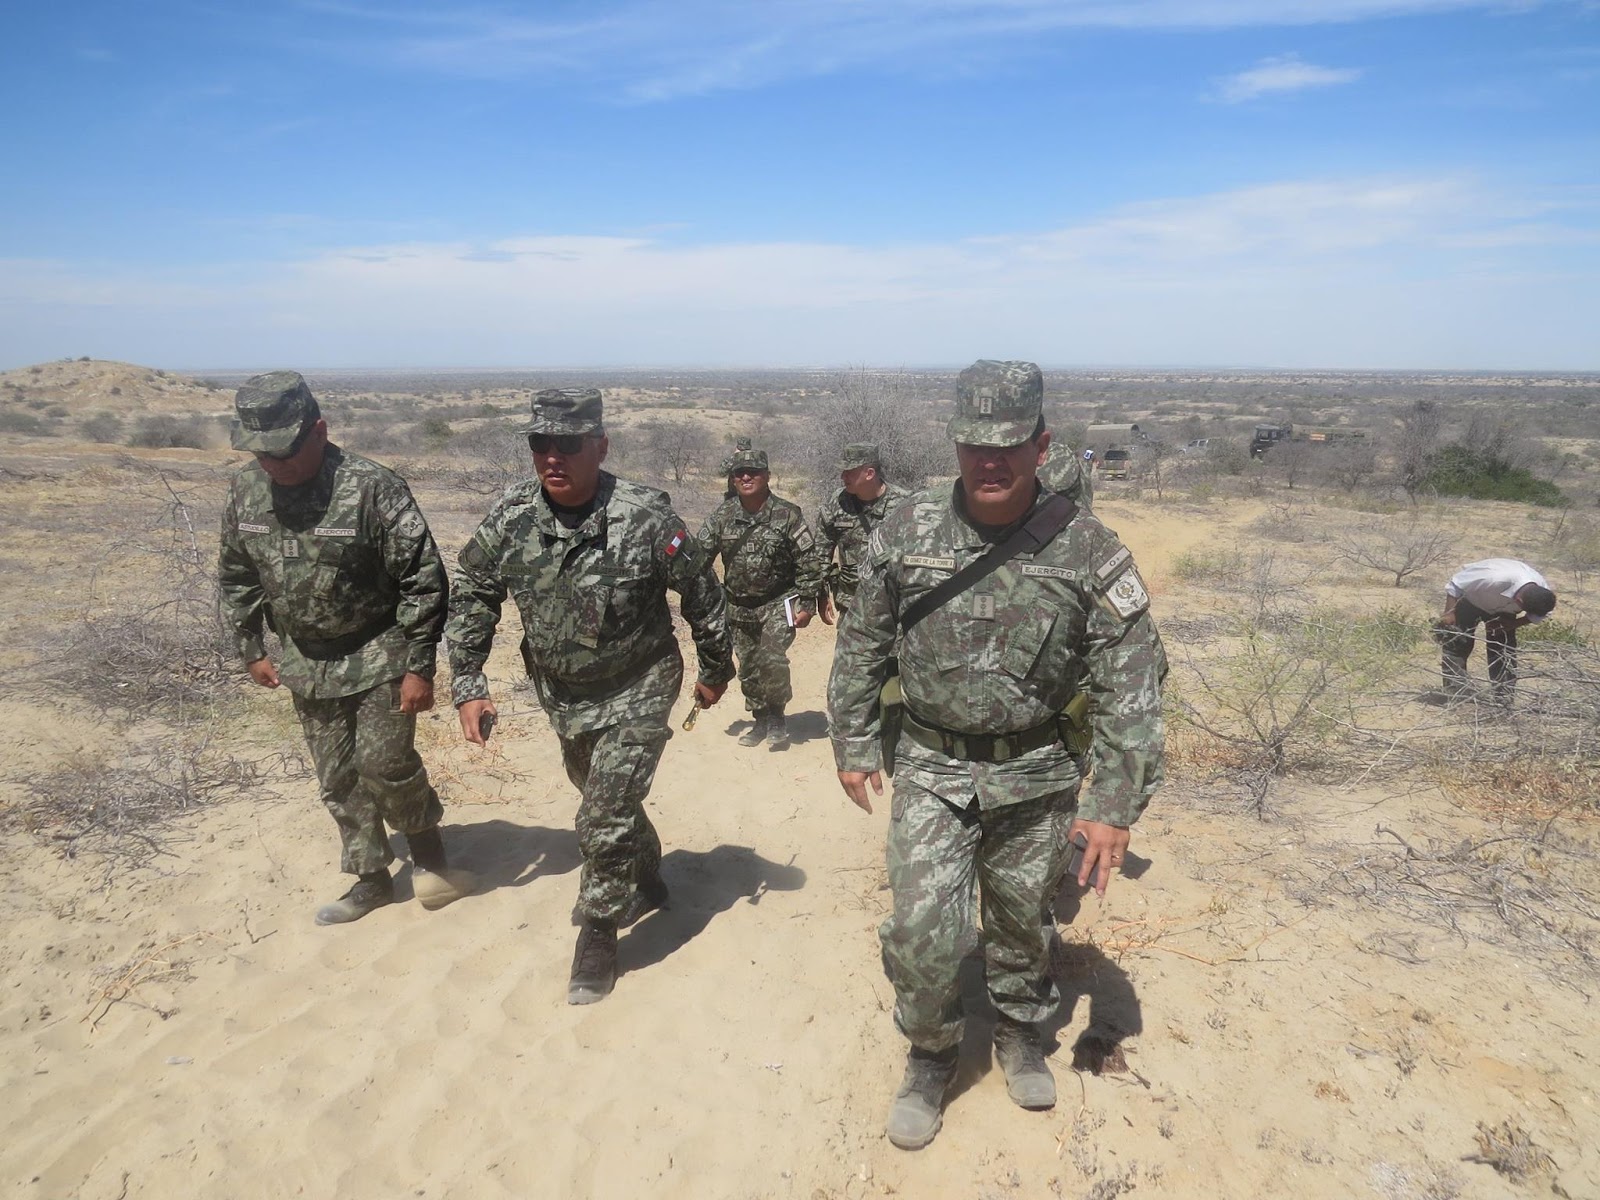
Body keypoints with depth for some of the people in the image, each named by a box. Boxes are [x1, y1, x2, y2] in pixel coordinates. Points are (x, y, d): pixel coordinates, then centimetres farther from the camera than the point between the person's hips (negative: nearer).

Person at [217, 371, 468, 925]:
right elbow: (236, 577, 12)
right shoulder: (245, 492, -3)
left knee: (384, 763, -8)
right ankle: (372, 878, 29)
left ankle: (428, 850, 20)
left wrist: (418, 667, -19)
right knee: (337, 778, 12)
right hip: (306, 661, 6)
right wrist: (251, 650, 12)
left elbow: (424, 580, -20)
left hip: (378, 653, -6)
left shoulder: (372, 488, -22)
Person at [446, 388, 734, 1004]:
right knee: (604, 798, 23)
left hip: (636, 691, -5)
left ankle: (598, 935, 15)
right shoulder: (509, 517, -15)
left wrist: (715, 670, 1)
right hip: (561, 693, 5)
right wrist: (467, 684, -3)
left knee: (606, 819, -9)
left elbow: (702, 594, -11)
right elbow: (471, 597, 0)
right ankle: (646, 879, 50)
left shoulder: (645, 517, -25)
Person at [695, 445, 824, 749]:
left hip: (778, 604, -4)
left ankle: (777, 716, 5)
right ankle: (760, 720, 30)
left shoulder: (788, 515, -11)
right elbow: (700, 553, 3)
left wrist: (806, 604, -11)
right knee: (748, 668, 12)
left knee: (772, 660, -18)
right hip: (738, 607, 4)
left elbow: (808, 562, -8)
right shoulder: (722, 515, -2)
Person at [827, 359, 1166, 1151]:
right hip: (931, 772, 0)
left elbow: (1130, 684, -9)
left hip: (1035, 778, 0)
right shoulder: (907, 533, -7)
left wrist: (1115, 804, -12)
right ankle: (928, 1057, 27)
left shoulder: (1088, 552, -11)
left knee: (1022, 923, 17)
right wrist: (853, 743, 6)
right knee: (922, 933, -3)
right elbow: (862, 645, 4)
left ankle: (1020, 1033, 47)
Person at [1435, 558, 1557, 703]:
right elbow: (1455, 584, -30)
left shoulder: (1544, 591, -29)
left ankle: (1505, 700, 4)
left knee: (1505, 651, -5)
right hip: (1470, 598, -4)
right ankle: (1455, 698, -3)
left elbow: (1537, 616, -7)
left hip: (1504, 606, 4)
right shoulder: (1494, 579, -45)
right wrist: (1449, 613, -32)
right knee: (1458, 645, -9)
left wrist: (1512, 624, -22)